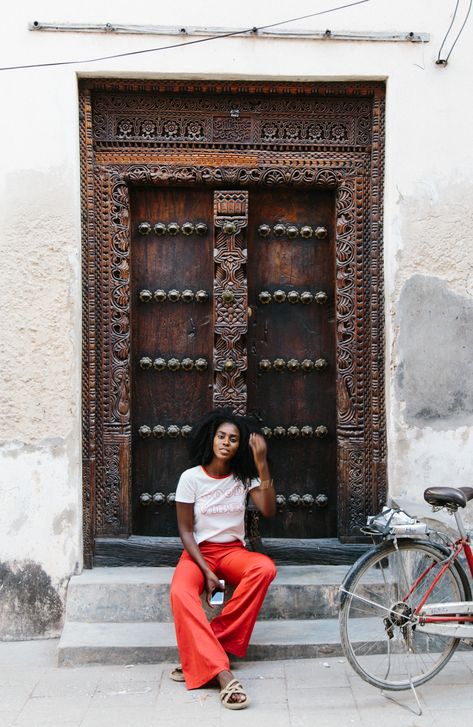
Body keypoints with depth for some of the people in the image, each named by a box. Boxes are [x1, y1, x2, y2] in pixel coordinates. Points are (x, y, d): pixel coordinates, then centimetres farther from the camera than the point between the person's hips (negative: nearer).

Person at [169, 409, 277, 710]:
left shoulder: (244, 477, 1)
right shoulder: (191, 477, -5)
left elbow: (269, 510, -15)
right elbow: (185, 530, -4)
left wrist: (262, 464, -23)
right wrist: (207, 571, -17)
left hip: (233, 551, 2)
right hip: (199, 552, -2)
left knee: (266, 568, -33)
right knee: (180, 593, -36)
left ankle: (201, 655, -27)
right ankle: (224, 676, -42)